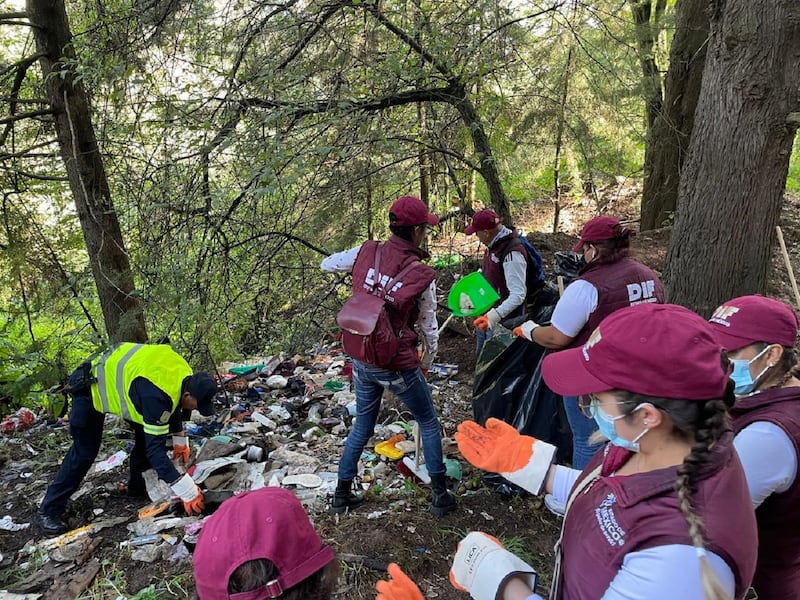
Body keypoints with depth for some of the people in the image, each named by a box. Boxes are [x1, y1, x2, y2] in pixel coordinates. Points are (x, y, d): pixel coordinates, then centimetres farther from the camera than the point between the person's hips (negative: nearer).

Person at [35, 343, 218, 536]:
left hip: (116, 376, 8)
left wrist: (179, 438, 6)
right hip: (91, 389, -8)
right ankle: (49, 511, 8)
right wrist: (187, 491, -37)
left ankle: (138, 486, 21)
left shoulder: (184, 374, -14)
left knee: (147, 435, 4)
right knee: (85, 452, -6)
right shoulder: (156, 396, -40)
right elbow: (155, 449, -38)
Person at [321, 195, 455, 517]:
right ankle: (441, 496, 25)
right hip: (398, 366, -4)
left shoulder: (366, 252, -6)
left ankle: (342, 495, 34)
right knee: (429, 424, 18)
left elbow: (326, 264, 11)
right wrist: (427, 362, 16)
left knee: (362, 425, 24)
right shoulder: (422, 275, -14)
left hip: (361, 360, 5)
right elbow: (429, 327, -2)